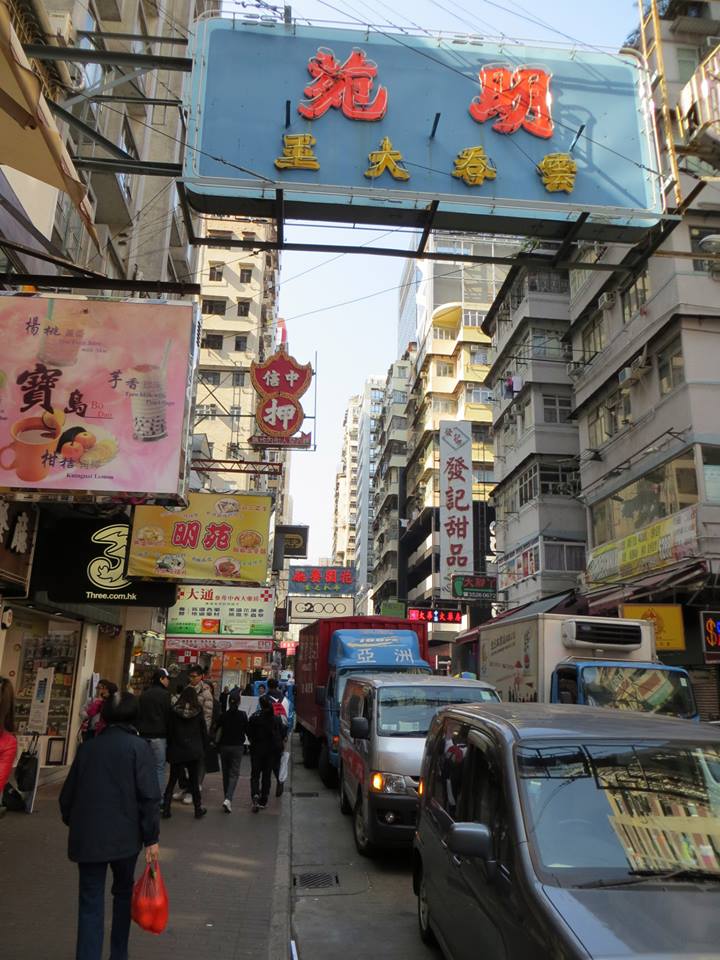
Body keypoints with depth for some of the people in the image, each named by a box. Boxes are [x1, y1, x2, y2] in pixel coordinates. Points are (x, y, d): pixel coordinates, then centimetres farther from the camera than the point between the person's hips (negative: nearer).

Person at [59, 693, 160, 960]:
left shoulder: (87, 746, 4)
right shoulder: (138, 746, -8)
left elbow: (67, 793, 12)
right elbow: (149, 796, -14)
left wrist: (72, 823, 29)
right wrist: (151, 838, -6)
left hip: (86, 837, 2)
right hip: (124, 835, -2)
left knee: (90, 903, 6)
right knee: (123, 892, 20)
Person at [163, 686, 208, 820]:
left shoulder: (174, 711, -4)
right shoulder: (198, 711, -4)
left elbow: (169, 731, 0)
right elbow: (204, 731, 1)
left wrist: (170, 748, 10)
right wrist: (204, 748, 11)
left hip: (177, 751, 0)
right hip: (194, 751, 0)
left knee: (172, 780, 11)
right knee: (194, 780, 9)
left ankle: (166, 808, 8)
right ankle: (198, 809, 14)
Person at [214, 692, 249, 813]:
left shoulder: (223, 715, -5)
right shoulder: (243, 715, -7)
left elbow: (218, 732, -3)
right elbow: (247, 731, -1)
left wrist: (217, 744, 11)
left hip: (224, 746, 2)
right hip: (237, 746, -2)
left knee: (226, 773, 16)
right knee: (234, 773, 1)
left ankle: (227, 798, 23)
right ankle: (228, 799, -17)